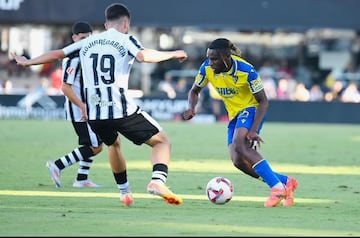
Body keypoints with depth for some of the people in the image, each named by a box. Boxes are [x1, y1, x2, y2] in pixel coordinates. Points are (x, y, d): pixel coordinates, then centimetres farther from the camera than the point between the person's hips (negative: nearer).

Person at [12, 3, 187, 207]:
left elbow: (57, 54, 23)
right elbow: (144, 56, -18)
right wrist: (173, 54, -7)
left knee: (113, 144, 36)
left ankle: (125, 192, 36)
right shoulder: (126, 40, 3)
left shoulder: (88, 43, 17)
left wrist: (28, 62, 36)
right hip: (122, 110, -5)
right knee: (163, 141, 6)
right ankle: (158, 181, -20)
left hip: (94, 114, 5)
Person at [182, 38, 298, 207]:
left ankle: (278, 188, -30)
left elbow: (263, 102, -19)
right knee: (238, 161, -8)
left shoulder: (246, 71, -26)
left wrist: (253, 130, -31)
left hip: (251, 109, -7)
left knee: (240, 144, -32)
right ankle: (286, 182, 7)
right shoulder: (207, 68, -11)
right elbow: (194, 91, 6)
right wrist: (191, 108, -17)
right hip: (234, 115, 7)